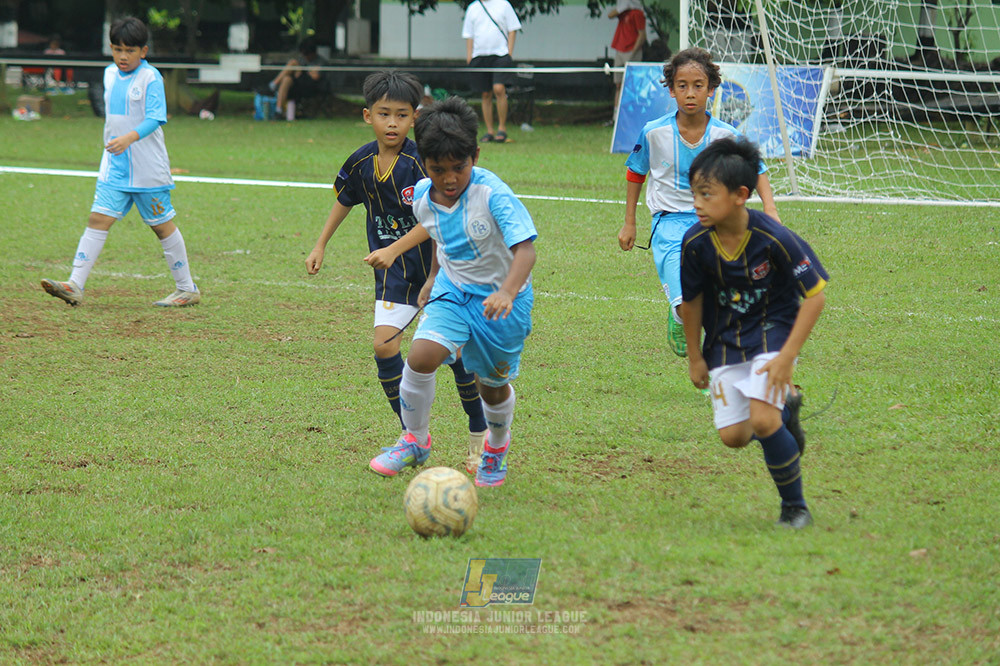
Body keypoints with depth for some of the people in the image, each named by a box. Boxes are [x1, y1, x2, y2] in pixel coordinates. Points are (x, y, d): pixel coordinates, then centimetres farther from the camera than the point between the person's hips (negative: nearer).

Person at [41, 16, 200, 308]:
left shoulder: (151, 77, -11)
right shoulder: (110, 75, 10)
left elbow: (155, 119, -20)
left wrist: (129, 138, -35)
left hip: (147, 169, -5)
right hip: (114, 166, 5)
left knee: (162, 226, 4)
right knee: (98, 219, -7)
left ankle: (187, 289, 18)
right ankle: (75, 286, -14)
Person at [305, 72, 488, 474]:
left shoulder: (421, 162, -20)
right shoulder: (361, 163, -4)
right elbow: (344, 200, 17)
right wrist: (320, 246, 21)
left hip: (436, 265, -4)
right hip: (393, 274, 4)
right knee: (384, 346, -11)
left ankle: (479, 435, 19)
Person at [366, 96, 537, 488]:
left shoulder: (493, 195, -27)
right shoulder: (422, 197, -8)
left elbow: (525, 249, -36)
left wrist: (507, 293, -51)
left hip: (502, 298, -4)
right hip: (453, 291, 4)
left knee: (493, 384, 11)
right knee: (421, 356, -20)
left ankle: (497, 447, 44)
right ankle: (416, 441, 2)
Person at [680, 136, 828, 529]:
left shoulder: (773, 238, -24)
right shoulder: (696, 243, -15)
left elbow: (815, 295, -16)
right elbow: (691, 301, 3)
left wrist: (787, 357, -20)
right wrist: (695, 357, 11)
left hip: (773, 330, -4)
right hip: (725, 339, 4)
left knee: (762, 421, -21)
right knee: (733, 436, -3)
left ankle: (795, 507, 0)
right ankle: (785, 408, 29)